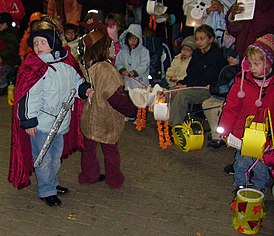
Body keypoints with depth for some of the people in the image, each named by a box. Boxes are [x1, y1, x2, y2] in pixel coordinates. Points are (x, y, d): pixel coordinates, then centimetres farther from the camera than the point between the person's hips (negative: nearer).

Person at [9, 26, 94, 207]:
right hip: (40, 123, -6)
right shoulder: (32, 67, -16)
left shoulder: (66, 64, 0)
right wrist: (29, 121, -18)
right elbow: (28, 96, -17)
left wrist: (85, 89, -2)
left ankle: (52, 183, 43)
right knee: (44, 159, 4)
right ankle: (46, 191, 22)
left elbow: (76, 80, 18)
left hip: (60, 121, 6)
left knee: (56, 156, 22)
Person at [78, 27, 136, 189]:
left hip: (88, 117, 5)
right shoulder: (106, 69, -25)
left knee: (89, 148, 19)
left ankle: (89, 176, 34)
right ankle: (114, 180, 27)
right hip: (106, 118, -5)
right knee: (111, 150, 13)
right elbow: (117, 96, -23)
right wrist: (132, 110, -10)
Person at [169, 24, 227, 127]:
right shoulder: (197, 53, 14)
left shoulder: (217, 55, -11)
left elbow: (207, 80, -16)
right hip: (194, 87, 8)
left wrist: (187, 86, -17)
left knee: (182, 94, -30)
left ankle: (174, 126, -27)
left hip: (208, 89, -8)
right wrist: (181, 83, -3)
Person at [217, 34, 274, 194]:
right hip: (243, 133, 1)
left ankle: (259, 188, 36)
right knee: (242, 162, 14)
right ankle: (240, 185, 36)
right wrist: (225, 129, -3)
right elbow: (232, 107, 0)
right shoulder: (243, 81, -5)